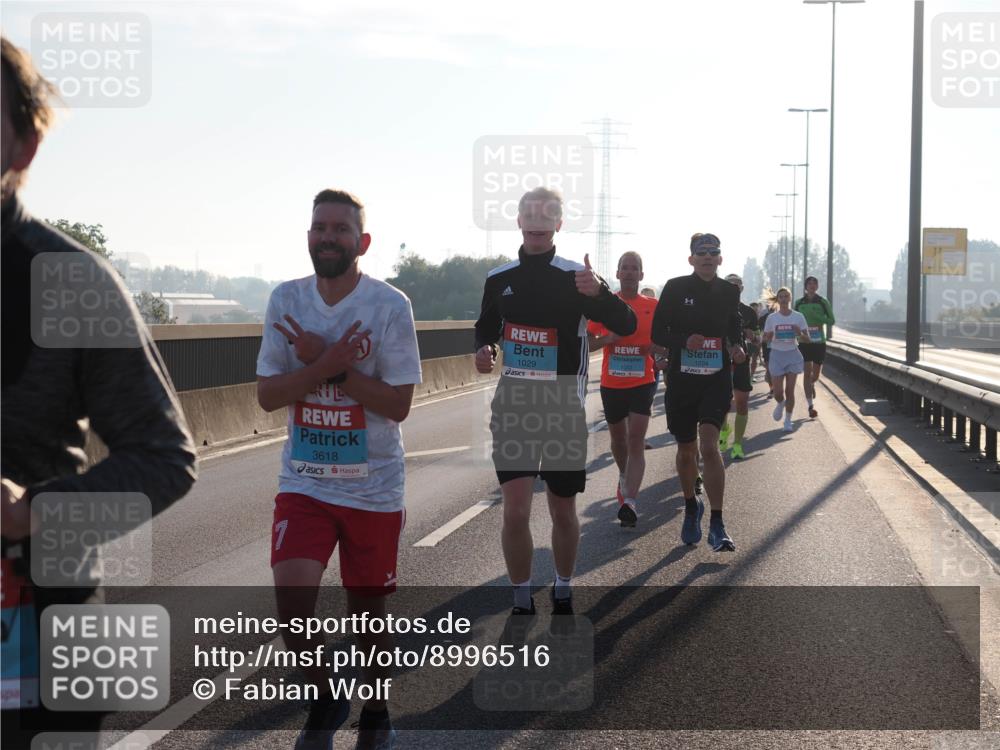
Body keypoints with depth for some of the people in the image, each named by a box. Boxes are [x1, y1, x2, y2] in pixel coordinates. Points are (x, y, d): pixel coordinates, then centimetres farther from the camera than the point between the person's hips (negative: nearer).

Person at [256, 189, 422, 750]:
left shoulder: (389, 305, -11)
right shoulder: (287, 299, -1)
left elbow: (398, 404, -14)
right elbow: (267, 394, -5)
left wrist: (328, 365, -20)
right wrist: (327, 363, -20)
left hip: (374, 488, -2)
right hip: (304, 483, 2)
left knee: (369, 611, 10)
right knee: (291, 595, -15)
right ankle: (324, 699, 12)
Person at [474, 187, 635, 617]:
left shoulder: (575, 277, -6)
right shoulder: (499, 279, 5)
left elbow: (626, 327, -14)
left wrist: (598, 293, -34)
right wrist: (482, 349, -2)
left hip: (563, 408, -2)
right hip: (513, 405, 2)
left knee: (563, 512, 9)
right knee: (515, 511, -8)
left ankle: (563, 594, 30)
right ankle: (522, 604, 7)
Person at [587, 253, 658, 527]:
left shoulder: (653, 306, 1)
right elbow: (587, 341, 3)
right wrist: (608, 339, -16)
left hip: (642, 383, -2)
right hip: (611, 384, 2)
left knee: (636, 440, -14)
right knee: (618, 439, 18)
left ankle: (629, 501, -20)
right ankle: (625, 477, 46)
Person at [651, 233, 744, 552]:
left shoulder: (729, 292, 5)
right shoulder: (676, 288, -2)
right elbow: (657, 333, -1)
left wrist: (738, 347, -1)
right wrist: (684, 341, -20)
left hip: (717, 379, 0)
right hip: (681, 379, 0)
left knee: (709, 444, -18)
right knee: (686, 451, 11)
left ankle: (717, 525, -16)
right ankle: (691, 507, 38)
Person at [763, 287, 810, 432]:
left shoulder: (798, 317, 0)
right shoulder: (772, 318, 0)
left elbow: (807, 339, 3)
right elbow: (765, 339, 4)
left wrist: (799, 334, -19)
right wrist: (770, 336, -19)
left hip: (793, 355, 0)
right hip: (777, 354, 0)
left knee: (790, 390, -2)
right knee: (778, 392, -3)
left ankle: (788, 420, 11)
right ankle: (780, 404, 33)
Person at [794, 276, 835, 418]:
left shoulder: (823, 302, 1)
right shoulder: (799, 303, 4)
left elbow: (831, 321, -4)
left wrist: (816, 315, -16)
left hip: (819, 341, 1)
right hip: (804, 342, -1)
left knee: (816, 374, 10)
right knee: (807, 373, -9)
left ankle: (812, 384, 48)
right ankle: (810, 406, -8)